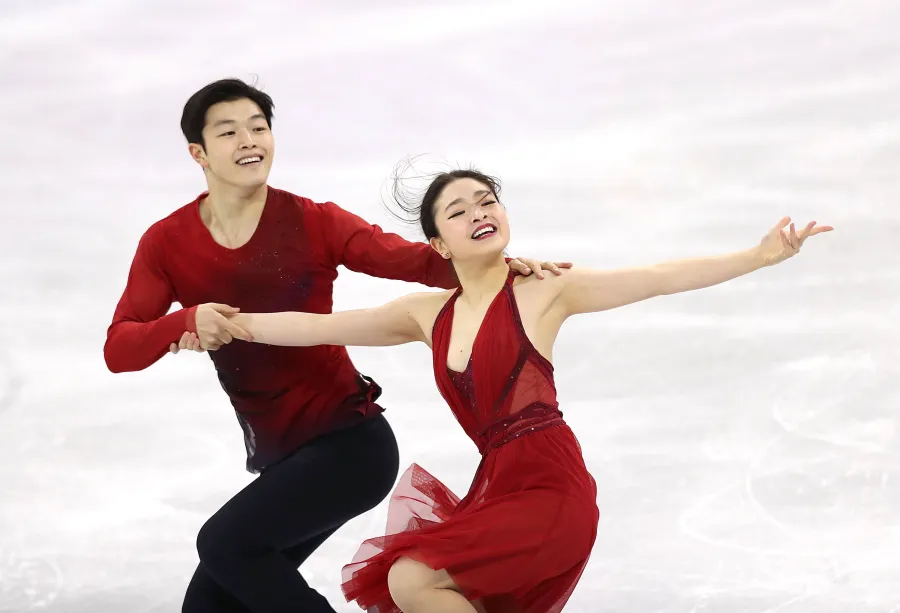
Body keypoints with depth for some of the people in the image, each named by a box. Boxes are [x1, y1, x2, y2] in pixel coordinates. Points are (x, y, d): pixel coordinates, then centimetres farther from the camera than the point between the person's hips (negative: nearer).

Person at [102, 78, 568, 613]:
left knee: (225, 542, -21)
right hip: (279, 460, 6)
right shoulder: (167, 243, -1)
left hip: (351, 442, -6)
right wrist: (187, 322, -28)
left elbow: (417, 261, -17)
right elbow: (118, 350, -8)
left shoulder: (313, 223, -9)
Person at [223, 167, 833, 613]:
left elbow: (656, 278, -9)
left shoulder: (543, 290, -4)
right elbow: (312, 327, 13)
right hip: (497, 487, 6)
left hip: (551, 489, -6)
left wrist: (759, 255, -16)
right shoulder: (428, 315, 9)